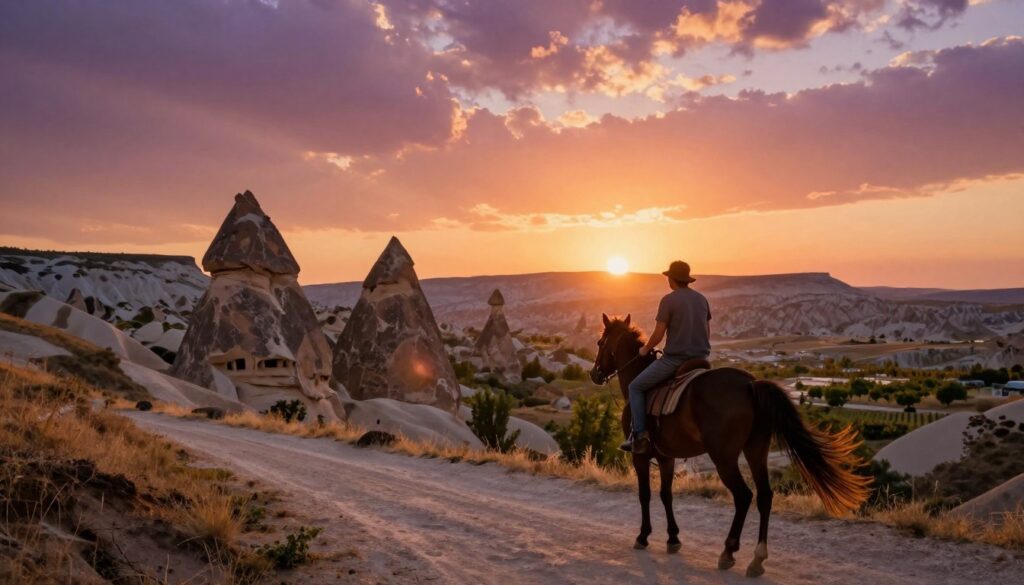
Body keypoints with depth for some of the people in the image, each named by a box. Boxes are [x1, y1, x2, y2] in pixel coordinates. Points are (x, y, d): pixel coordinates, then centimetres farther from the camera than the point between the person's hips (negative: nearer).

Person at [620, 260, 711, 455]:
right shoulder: (702, 299, 10)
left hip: (675, 359, -7)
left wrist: (646, 349, 7)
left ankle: (640, 436, -2)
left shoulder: (668, 300, -10)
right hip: (701, 358, 7)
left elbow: (658, 335, -11)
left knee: (636, 387, 7)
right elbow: (707, 332, 16)